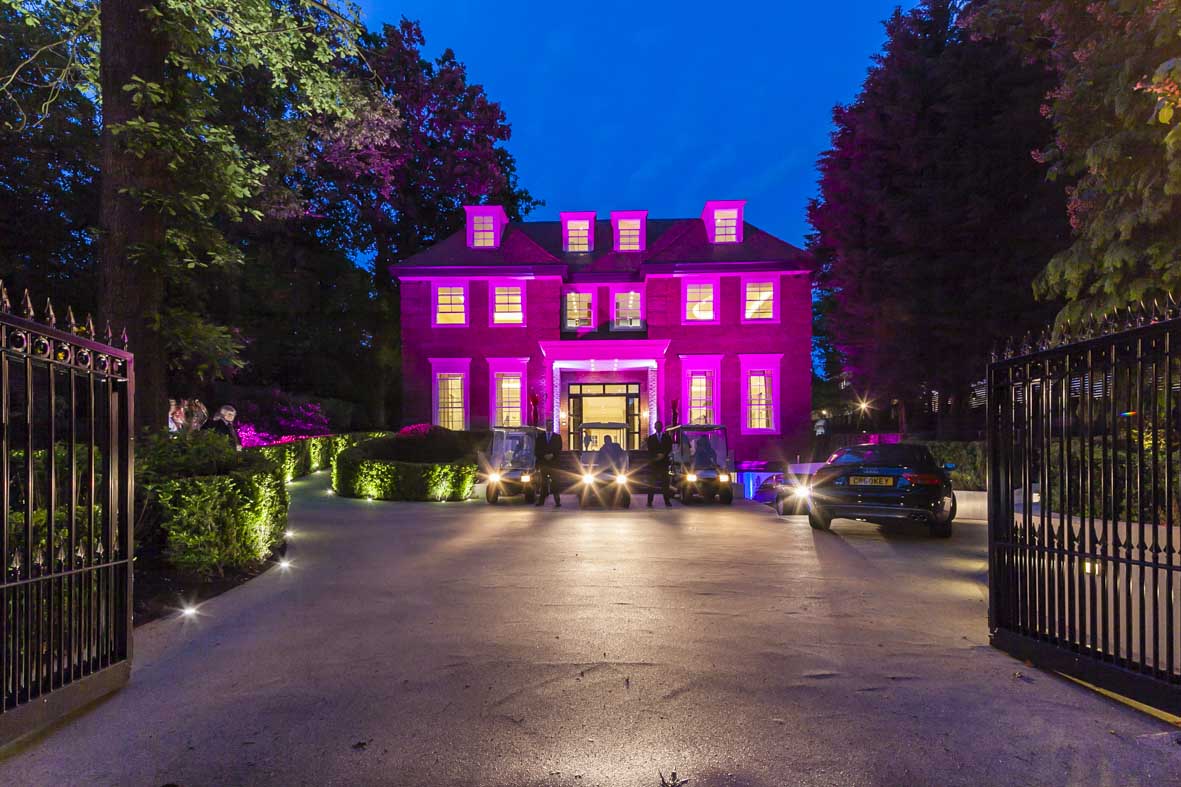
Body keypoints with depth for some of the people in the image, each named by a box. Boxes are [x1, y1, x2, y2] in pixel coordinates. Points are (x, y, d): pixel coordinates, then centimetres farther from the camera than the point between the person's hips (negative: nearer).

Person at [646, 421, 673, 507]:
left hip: (664, 462, 0)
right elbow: (649, 450, 1)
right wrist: (657, 456, -14)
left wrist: (663, 455, -13)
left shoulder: (667, 437, 11)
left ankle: (667, 501, 0)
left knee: (665, 482, -2)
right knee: (652, 483, -3)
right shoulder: (651, 438, 10)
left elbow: (669, 449, 2)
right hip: (653, 462, 0)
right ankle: (649, 501, -3)